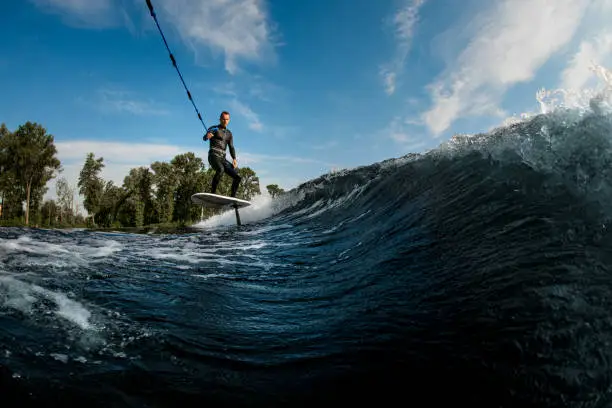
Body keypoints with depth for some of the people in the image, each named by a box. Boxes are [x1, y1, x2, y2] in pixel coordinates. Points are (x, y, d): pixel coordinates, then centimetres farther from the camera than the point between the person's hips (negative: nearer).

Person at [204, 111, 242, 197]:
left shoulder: (229, 133, 21)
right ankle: (213, 192, -35)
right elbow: (204, 137, -12)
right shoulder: (214, 128, 5)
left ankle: (233, 197, 0)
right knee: (220, 169, -37)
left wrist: (234, 159, -2)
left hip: (223, 158, 6)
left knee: (237, 177, -6)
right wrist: (207, 136, -37)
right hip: (213, 156, -6)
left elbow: (231, 147, 16)